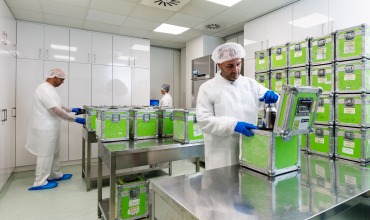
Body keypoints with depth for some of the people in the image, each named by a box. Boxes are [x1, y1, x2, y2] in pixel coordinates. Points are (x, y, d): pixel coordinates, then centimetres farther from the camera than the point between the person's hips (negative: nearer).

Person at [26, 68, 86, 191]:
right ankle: (40, 183, 16)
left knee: (53, 153, 19)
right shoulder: (45, 89, -23)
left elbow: (57, 106, 20)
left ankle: (55, 175, 34)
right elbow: (57, 111, -28)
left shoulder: (48, 88, 11)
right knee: (45, 155, 2)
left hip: (49, 128, 10)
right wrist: (76, 120, -24)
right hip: (45, 129, -10)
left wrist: (72, 110, 14)